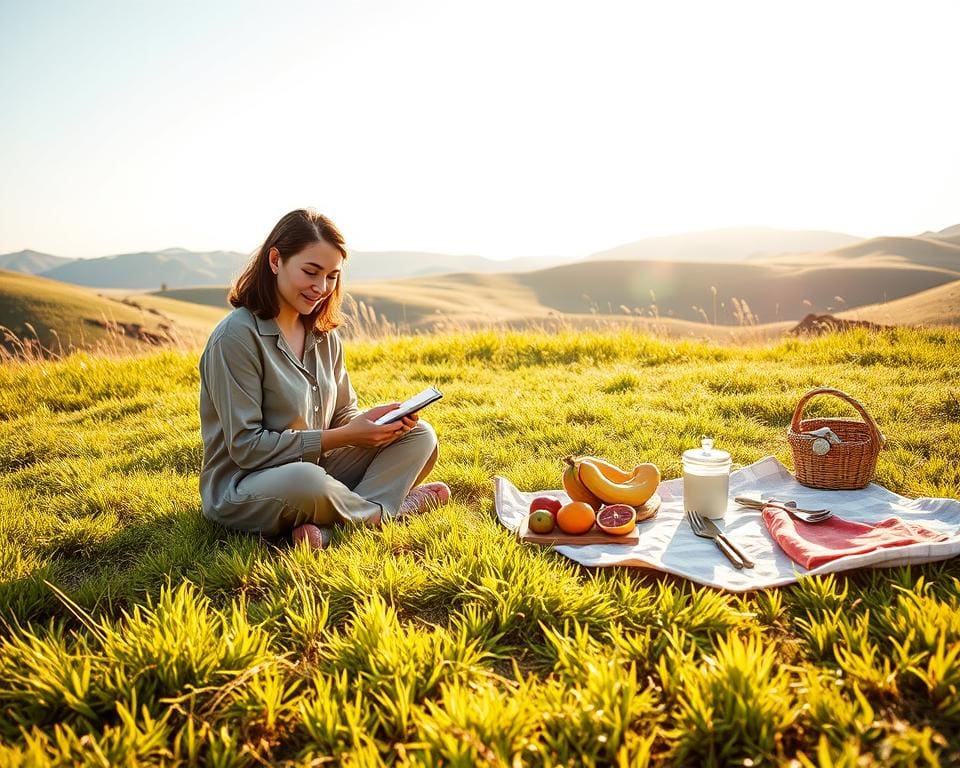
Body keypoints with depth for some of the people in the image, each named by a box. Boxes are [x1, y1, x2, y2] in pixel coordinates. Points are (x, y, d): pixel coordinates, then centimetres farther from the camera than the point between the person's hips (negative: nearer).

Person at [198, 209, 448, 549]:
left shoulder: (324, 335, 7)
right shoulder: (236, 336, -17)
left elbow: (343, 414, 10)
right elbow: (246, 447, -19)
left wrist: (376, 419, -13)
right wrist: (342, 438, -21)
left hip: (316, 472, 8)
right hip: (241, 490, -8)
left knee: (420, 436, -3)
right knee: (305, 481, -41)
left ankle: (326, 527, -23)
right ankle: (387, 510, -9)